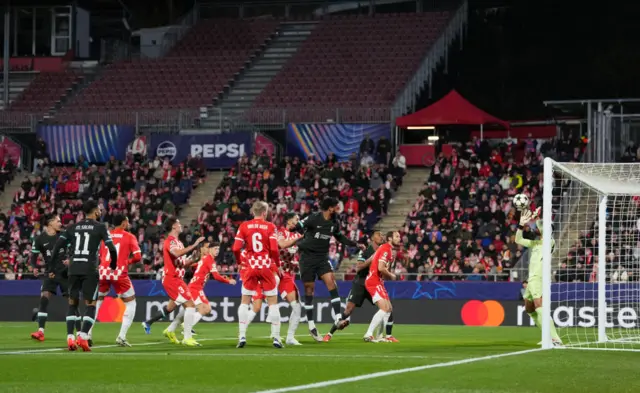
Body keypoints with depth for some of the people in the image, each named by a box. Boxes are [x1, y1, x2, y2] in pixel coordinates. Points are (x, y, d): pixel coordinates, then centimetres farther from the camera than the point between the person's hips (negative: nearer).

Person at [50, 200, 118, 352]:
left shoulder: (73, 227, 13)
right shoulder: (100, 227, 2)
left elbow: (57, 246, 8)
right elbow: (112, 248, -5)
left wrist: (50, 266, 13)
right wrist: (113, 264, 13)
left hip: (74, 269, 4)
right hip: (90, 270, -4)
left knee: (72, 303, 13)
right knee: (91, 305, 2)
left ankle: (70, 338, 4)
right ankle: (83, 336, -12)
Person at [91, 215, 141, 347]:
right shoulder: (129, 237, 5)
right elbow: (137, 257, -3)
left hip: (103, 272, 3)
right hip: (120, 274, -3)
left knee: (96, 302, 22)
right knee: (131, 303, 12)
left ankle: (88, 335, 14)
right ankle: (122, 337, 0)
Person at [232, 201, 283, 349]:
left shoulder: (244, 226, 1)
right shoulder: (270, 227, -3)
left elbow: (236, 248, -5)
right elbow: (274, 249, -11)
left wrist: (239, 261, 12)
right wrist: (278, 263, 5)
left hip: (251, 266, 1)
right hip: (266, 267, -1)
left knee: (245, 302, 11)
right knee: (273, 302, 6)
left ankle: (242, 336, 3)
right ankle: (276, 337, 2)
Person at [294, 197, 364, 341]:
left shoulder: (334, 224, 5)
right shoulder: (313, 219, -15)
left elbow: (340, 237, 23)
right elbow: (297, 228, -16)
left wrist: (355, 244, 21)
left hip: (322, 258, 5)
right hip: (308, 257, -5)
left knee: (331, 282, -16)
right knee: (309, 290, 1)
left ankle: (338, 318, -18)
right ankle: (311, 326, 10)